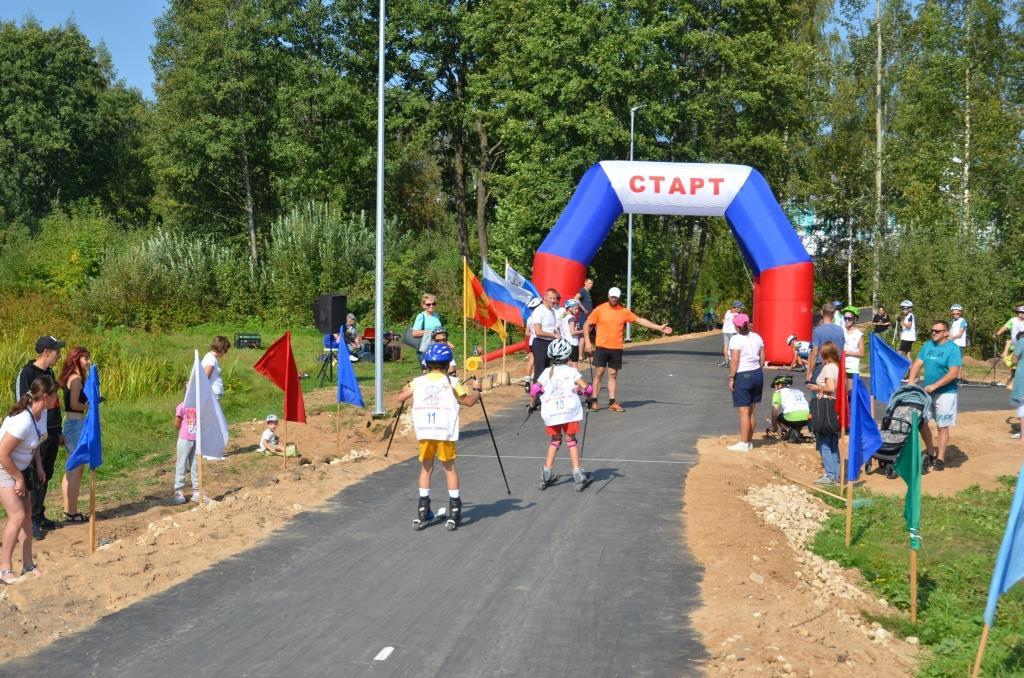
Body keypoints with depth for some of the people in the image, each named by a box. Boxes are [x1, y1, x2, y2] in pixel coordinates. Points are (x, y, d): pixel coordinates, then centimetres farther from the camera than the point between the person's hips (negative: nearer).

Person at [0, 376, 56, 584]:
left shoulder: (42, 412, -6)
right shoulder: (23, 421, -33)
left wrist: (38, 466, 6)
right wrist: (19, 479, -18)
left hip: (19, 468, 9)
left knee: (27, 514, 9)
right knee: (17, 515, -15)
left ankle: (28, 565, 17)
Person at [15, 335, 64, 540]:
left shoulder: (49, 372, 13)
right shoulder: (27, 374, -13)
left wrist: (59, 431, 22)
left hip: (52, 434, 8)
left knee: (46, 477, 13)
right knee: (35, 478, -4)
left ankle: (39, 515, 22)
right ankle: (32, 520, 2)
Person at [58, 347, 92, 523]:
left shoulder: (70, 378, 15)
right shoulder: (76, 378, -13)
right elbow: (74, 404, -20)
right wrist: (88, 406, -4)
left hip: (71, 424, 10)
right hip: (76, 424, -10)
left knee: (75, 468, 15)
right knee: (76, 469, -4)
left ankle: (69, 510, 21)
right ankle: (72, 512, -1)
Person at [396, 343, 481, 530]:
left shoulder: (418, 382, 7)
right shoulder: (451, 382, 2)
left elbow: (400, 398, 12)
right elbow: (469, 401, 6)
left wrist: (407, 388, 33)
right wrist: (476, 389, 25)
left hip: (424, 431, 2)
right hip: (445, 431, -2)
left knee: (426, 467, 12)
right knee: (449, 467, 9)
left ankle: (423, 511, 11)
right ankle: (454, 510, 7)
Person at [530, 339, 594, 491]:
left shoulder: (546, 372, 12)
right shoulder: (571, 371, 5)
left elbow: (534, 390, 7)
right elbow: (585, 388, -3)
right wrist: (587, 394, 18)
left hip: (550, 411, 2)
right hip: (569, 408, -2)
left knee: (555, 440, 18)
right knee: (571, 440, 9)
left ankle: (546, 474, 15)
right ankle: (577, 472, 3)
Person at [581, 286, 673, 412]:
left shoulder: (624, 311, 4)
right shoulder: (600, 309, -3)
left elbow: (640, 320, 9)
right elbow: (587, 324, 1)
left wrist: (659, 328, 7)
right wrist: (587, 342, -8)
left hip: (617, 348, 3)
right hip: (601, 347, -2)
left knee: (613, 375, 6)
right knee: (599, 373, -3)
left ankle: (612, 402, 10)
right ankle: (594, 401, 1)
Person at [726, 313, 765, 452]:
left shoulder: (736, 339, -14)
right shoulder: (757, 337, 6)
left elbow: (734, 361, -18)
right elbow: (762, 358, 9)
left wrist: (731, 378, -13)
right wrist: (759, 372, 18)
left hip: (742, 376, -7)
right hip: (757, 374, 7)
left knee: (744, 412, -4)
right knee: (751, 411, 14)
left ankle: (743, 444, -2)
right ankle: (749, 442, 20)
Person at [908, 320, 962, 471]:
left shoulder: (952, 349, -11)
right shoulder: (927, 345, 6)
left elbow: (953, 373, -18)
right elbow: (917, 364, 7)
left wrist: (934, 386, -21)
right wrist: (911, 382, -8)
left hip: (945, 392, -6)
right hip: (927, 391, 6)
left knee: (942, 426, 1)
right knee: (921, 422, 6)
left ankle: (940, 459, 10)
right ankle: (931, 453, 24)